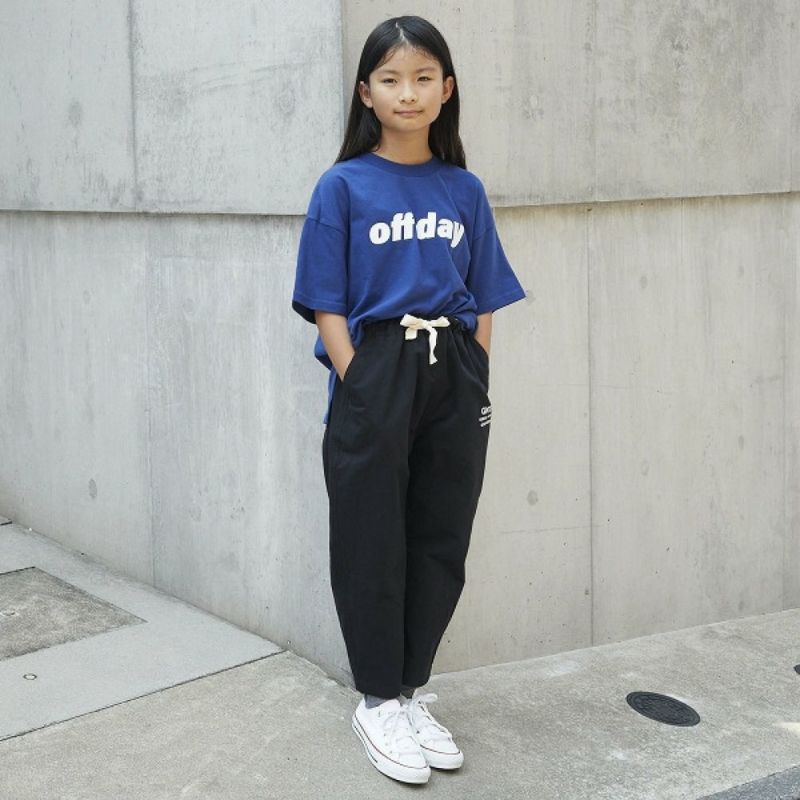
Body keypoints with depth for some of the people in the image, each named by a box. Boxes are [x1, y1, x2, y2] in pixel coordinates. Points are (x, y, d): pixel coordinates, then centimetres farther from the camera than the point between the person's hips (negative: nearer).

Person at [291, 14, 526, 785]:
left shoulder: (465, 190, 8)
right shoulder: (343, 186, -1)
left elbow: (484, 305, 10)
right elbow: (328, 308, -4)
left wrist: (475, 386, -1)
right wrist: (362, 391, -13)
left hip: (455, 382, 4)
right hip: (374, 376, -3)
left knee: (440, 543, 9)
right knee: (372, 545, 4)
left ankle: (410, 692, 25)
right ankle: (376, 702, 20)